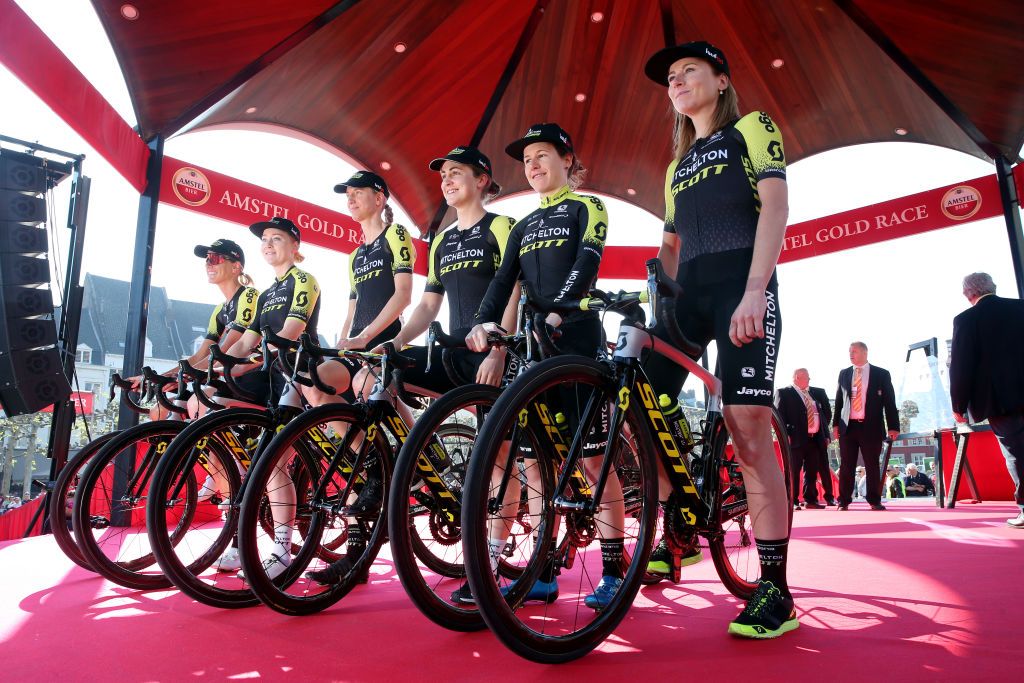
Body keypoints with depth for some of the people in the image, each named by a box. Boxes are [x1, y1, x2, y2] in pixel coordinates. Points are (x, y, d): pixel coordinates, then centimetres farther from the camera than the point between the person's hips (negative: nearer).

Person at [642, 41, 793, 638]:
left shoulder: (752, 129, 10)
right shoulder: (677, 166, 27)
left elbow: (775, 206, -5)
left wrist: (754, 291, -19)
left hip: (742, 288, -6)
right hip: (690, 294, 6)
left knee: (750, 436, -13)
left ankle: (776, 592, -3)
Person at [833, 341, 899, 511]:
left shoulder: (881, 374, 4)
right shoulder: (844, 374, 11)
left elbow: (889, 401, 3)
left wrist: (893, 426, -3)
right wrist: (836, 424, 6)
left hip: (871, 426, -2)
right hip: (848, 426, 2)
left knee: (872, 466, 4)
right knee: (846, 466, 3)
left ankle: (874, 501, 15)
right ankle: (844, 501, 9)